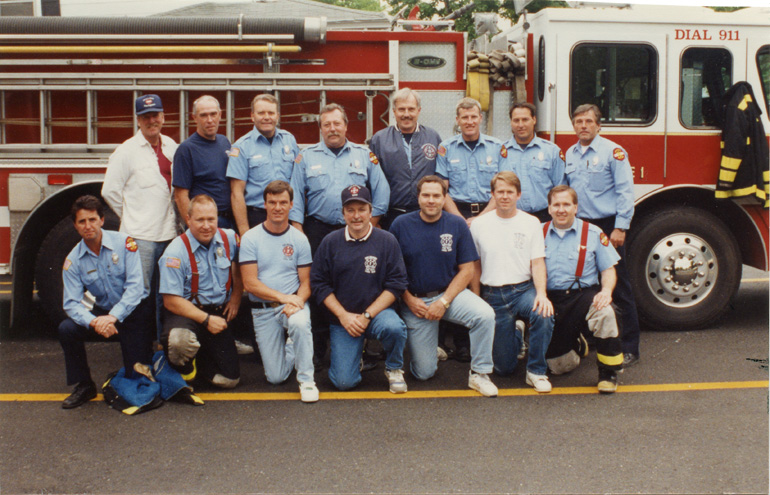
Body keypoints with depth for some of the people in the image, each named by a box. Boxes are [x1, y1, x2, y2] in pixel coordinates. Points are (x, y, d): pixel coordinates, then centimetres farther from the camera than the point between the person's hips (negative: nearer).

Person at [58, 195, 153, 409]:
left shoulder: (124, 242, -14)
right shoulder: (73, 260, -5)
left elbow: (135, 286, -19)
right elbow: (72, 303, -12)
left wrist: (113, 317, -31)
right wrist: (94, 322, -33)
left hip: (133, 311, -3)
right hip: (102, 312, 3)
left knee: (137, 376, -8)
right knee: (66, 329, -25)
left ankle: (149, 352, 29)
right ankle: (83, 386, -5)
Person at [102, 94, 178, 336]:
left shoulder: (171, 146, 11)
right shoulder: (127, 151, -5)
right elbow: (110, 191, -4)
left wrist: (172, 217, 13)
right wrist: (133, 216, 2)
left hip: (168, 233, 5)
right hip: (140, 236, -5)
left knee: (164, 297, 12)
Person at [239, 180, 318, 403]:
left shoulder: (299, 239, 2)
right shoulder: (250, 238, -3)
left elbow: (305, 282, 2)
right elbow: (250, 283, -9)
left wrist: (296, 302, -19)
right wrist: (282, 296, -21)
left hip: (293, 303, 0)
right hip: (263, 310, 0)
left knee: (300, 323, -38)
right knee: (276, 377, -2)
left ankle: (307, 379, -18)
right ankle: (290, 347, 32)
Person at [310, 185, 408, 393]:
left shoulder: (387, 240, -3)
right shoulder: (330, 242, 1)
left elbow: (396, 284, -6)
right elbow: (319, 284, 1)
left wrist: (367, 315, -13)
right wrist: (343, 315, -10)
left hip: (377, 312, -1)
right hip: (342, 317, 1)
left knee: (393, 327, -36)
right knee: (344, 382, -10)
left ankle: (394, 369, -4)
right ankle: (353, 356, 26)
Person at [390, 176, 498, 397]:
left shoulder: (457, 225, -4)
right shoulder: (401, 225, -5)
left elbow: (466, 270, -4)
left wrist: (444, 301, -14)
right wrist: (409, 300, -9)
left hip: (450, 293, 1)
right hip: (415, 300, 0)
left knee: (485, 315, -31)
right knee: (423, 373, -1)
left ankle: (479, 374, -12)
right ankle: (429, 344, 35)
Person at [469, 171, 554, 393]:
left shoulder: (531, 223, 2)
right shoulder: (479, 225, 4)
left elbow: (538, 262, -3)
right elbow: (475, 266, 9)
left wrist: (541, 293, -20)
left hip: (524, 289, -1)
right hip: (493, 296, 1)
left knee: (544, 315, -37)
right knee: (504, 367, 2)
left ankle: (536, 371, -14)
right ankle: (514, 335, 39)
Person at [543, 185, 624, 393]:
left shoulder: (593, 234, 5)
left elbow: (608, 269, 4)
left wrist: (606, 291, -17)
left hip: (584, 295, -1)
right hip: (552, 300, 2)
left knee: (605, 313, -39)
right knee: (559, 366, -2)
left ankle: (608, 372, -16)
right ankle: (576, 344, 36)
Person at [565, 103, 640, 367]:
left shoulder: (613, 152, -6)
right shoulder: (569, 154, 13)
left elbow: (625, 192, -10)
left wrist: (620, 228, -16)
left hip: (607, 226, -6)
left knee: (618, 288, -3)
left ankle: (629, 349, 1)